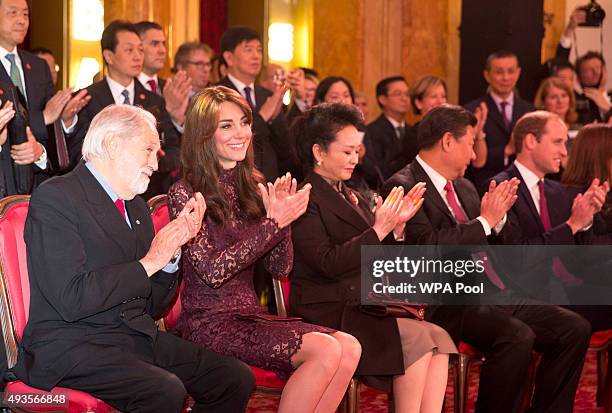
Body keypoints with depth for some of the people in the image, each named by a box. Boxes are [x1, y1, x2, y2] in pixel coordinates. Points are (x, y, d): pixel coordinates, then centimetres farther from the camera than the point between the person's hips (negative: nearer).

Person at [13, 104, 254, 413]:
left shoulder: (136, 207, 18)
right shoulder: (55, 197, -8)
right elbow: (71, 300, -20)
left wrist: (173, 247, 3)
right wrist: (149, 262, -12)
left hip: (138, 337, 8)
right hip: (72, 345, -8)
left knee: (237, 379, -8)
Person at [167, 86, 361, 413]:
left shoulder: (252, 187, 12)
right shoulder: (185, 194, -8)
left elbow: (280, 269, 9)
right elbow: (213, 272, -17)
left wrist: (282, 217, -8)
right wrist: (273, 223, -18)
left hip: (250, 314, 7)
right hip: (209, 322, -6)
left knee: (349, 348, -17)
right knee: (325, 350, -24)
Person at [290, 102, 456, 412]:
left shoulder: (353, 197, 21)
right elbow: (328, 263, -18)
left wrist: (396, 225, 5)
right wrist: (379, 230, -17)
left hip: (368, 306, 8)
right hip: (330, 312, -8)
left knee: (439, 338, -16)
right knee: (416, 338, -25)